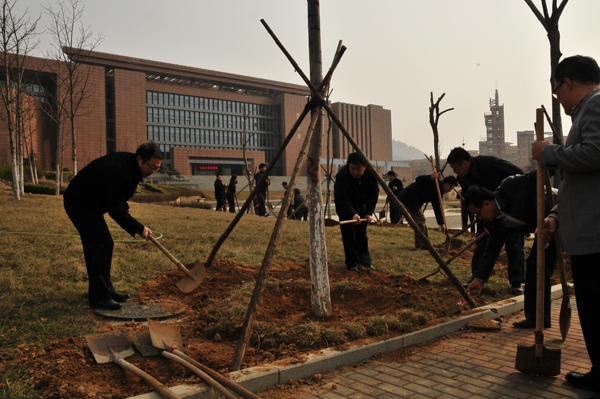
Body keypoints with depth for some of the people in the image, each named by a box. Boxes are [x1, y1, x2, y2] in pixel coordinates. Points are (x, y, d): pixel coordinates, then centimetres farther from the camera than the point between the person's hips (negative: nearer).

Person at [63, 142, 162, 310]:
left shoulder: (128, 164, 1)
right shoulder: (119, 171, -31)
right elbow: (116, 209, -28)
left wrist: (124, 206, 12)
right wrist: (139, 229, -22)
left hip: (87, 204, 10)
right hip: (80, 205, -10)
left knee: (94, 246, 14)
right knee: (103, 244, -14)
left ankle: (104, 289, 24)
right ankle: (99, 297, -8)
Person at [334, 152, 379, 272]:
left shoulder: (371, 175, -21)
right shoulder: (341, 176, -34)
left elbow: (373, 195, -8)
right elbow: (341, 200, -34)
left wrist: (369, 213, -16)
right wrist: (352, 215, -46)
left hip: (361, 206, 4)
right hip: (345, 207, -4)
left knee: (362, 233, 7)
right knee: (348, 234, -10)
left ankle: (365, 261, 19)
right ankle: (352, 264, -2)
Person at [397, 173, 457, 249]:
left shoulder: (437, 191, 16)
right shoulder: (434, 183, -12)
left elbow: (437, 208, 16)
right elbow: (418, 180, -24)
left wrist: (441, 223, 11)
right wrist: (430, 178, -40)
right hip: (408, 197, -11)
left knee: (419, 220, 14)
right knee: (420, 220, -9)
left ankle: (419, 245, 20)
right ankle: (422, 245, -3)